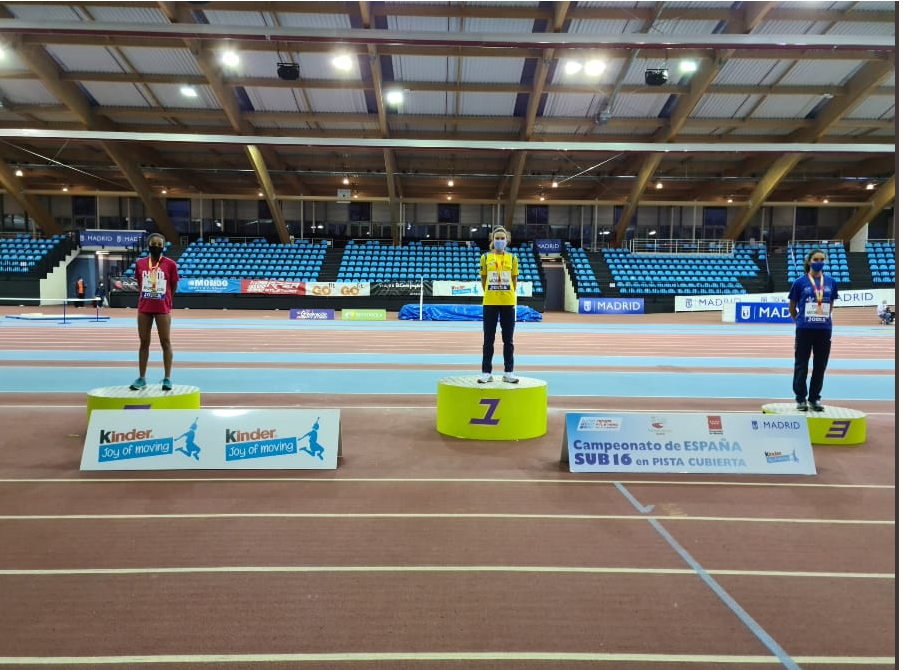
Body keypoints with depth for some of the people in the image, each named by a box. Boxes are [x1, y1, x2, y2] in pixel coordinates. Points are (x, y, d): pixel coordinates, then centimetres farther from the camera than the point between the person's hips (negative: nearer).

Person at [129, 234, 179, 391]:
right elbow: (139, 284, 15)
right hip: (144, 308, 3)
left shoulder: (170, 264, -4)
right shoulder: (140, 263, 5)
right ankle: (141, 378, 15)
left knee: (165, 342, 1)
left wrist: (163, 298, 9)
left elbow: (173, 287, 4)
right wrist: (148, 297, 9)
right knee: (143, 342, 8)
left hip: (163, 309, -3)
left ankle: (167, 378, 6)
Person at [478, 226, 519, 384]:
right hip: (489, 303, -1)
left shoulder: (512, 258, 5)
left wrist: (510, 295, 10)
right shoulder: (485, 257, 3)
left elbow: (514, 280, 11)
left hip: (508, 303, 1)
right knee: (488, 340, 3)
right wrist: (490, 294, 12)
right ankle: (487, 372, 10)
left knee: (508, 340, 5)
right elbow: (483, 279, 10)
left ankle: (508, 372, 13)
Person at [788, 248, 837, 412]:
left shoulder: (831, 282, 5)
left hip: (824, 330, 3)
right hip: (804, 329, -3)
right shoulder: (800, 282, -3)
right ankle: (801, 399, 12)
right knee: (801, 365, 3)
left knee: (820, 365, 8)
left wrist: (823, 318, 13)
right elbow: (792, 308, 6)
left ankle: (814, 399, 19)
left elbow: (830, 305, 17)